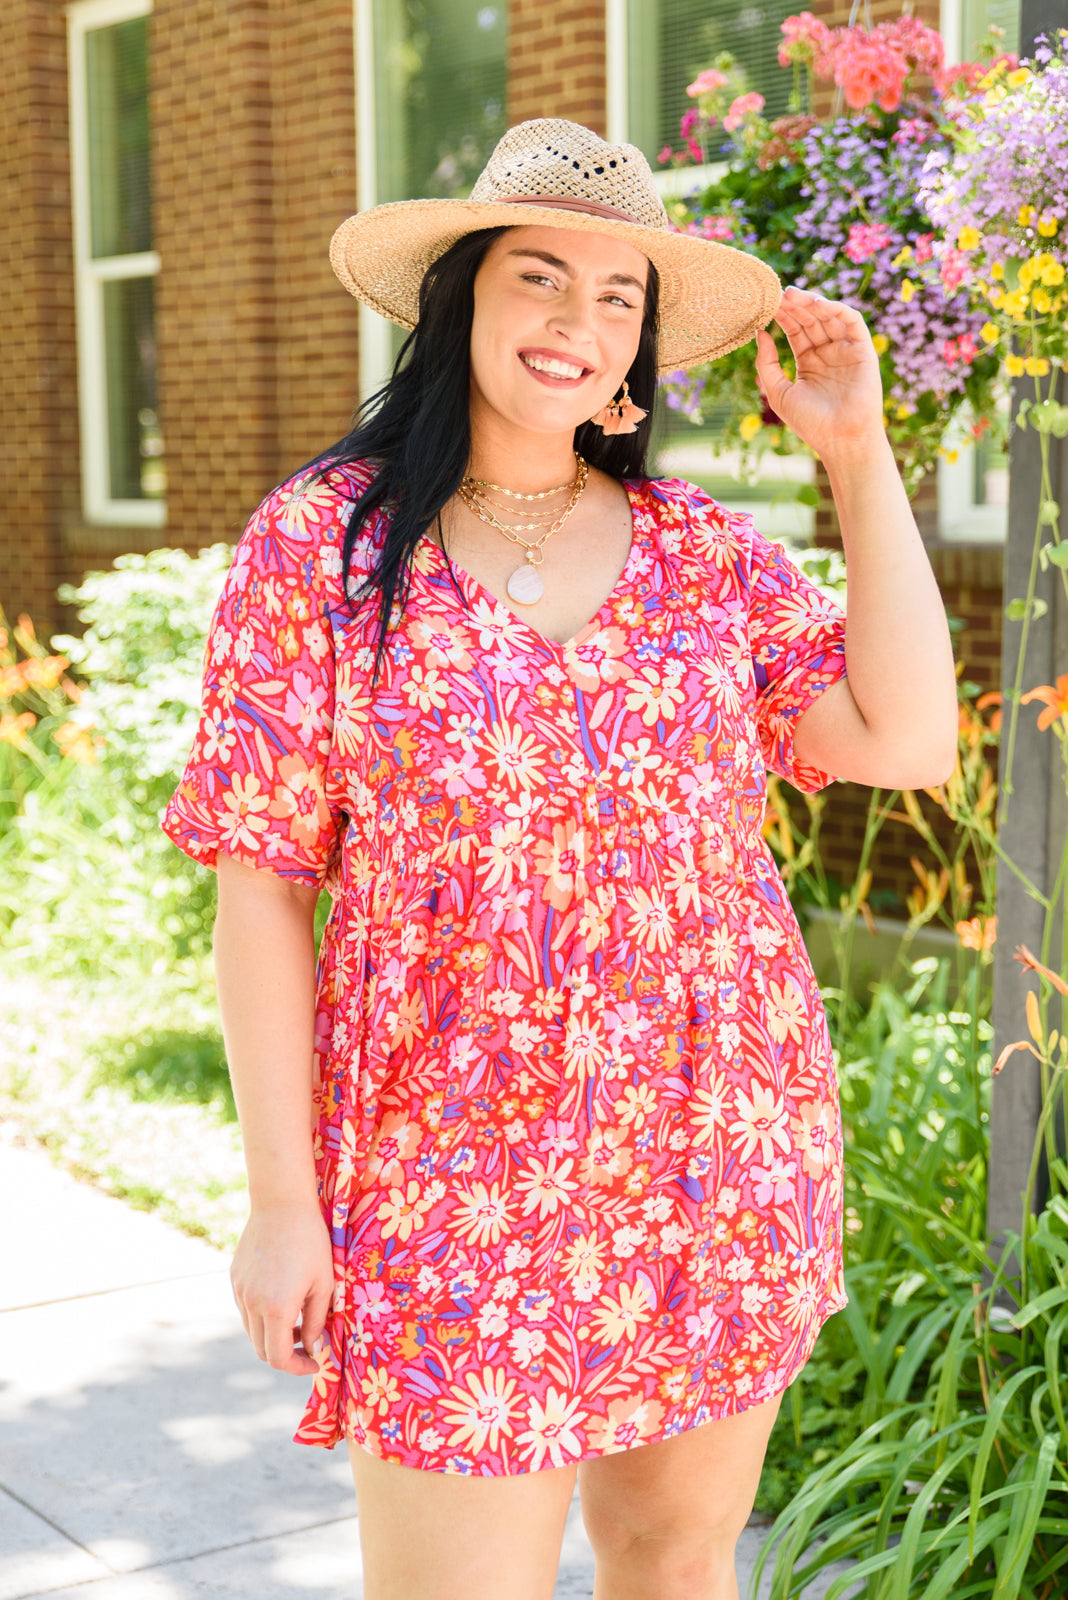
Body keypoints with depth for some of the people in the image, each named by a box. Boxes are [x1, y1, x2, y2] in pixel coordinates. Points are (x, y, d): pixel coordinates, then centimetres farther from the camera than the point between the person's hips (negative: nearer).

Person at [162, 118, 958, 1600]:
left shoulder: (706, 549, 5)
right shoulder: (319, 543, -4)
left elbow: (908, 740, -4)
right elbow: (264, 883, -5)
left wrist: (859, 450, -3)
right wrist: (282, 1197, -7)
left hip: (721, 1158, 4)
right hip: (459, 1181, -3)